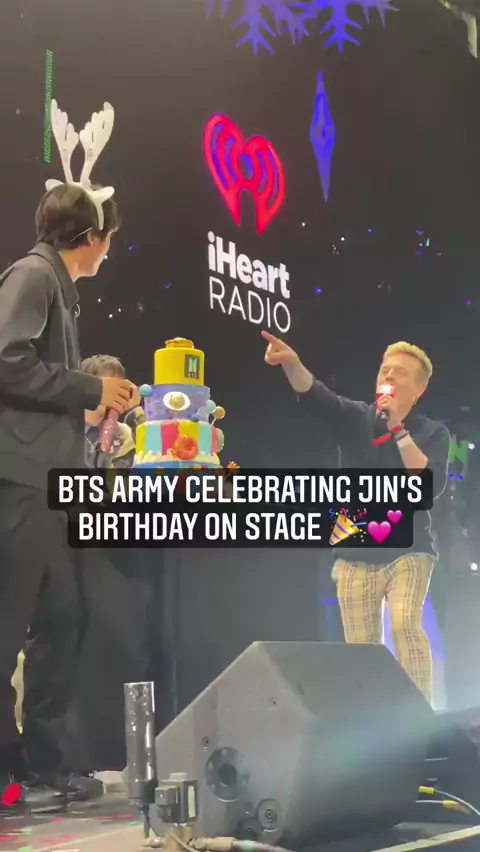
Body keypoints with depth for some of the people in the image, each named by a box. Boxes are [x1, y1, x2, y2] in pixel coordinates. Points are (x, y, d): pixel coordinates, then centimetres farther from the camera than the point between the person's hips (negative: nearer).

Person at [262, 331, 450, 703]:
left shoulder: (432, 433, 2)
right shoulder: (355, 418, 3)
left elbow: (432, 485, -14)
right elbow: (313, 394, -15)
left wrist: (398, 429, -18)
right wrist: (292, 362, -36)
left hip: (408, 551, -2)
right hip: (355, 555, 2)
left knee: (406, 625, -23)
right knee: (361, 648, 2)